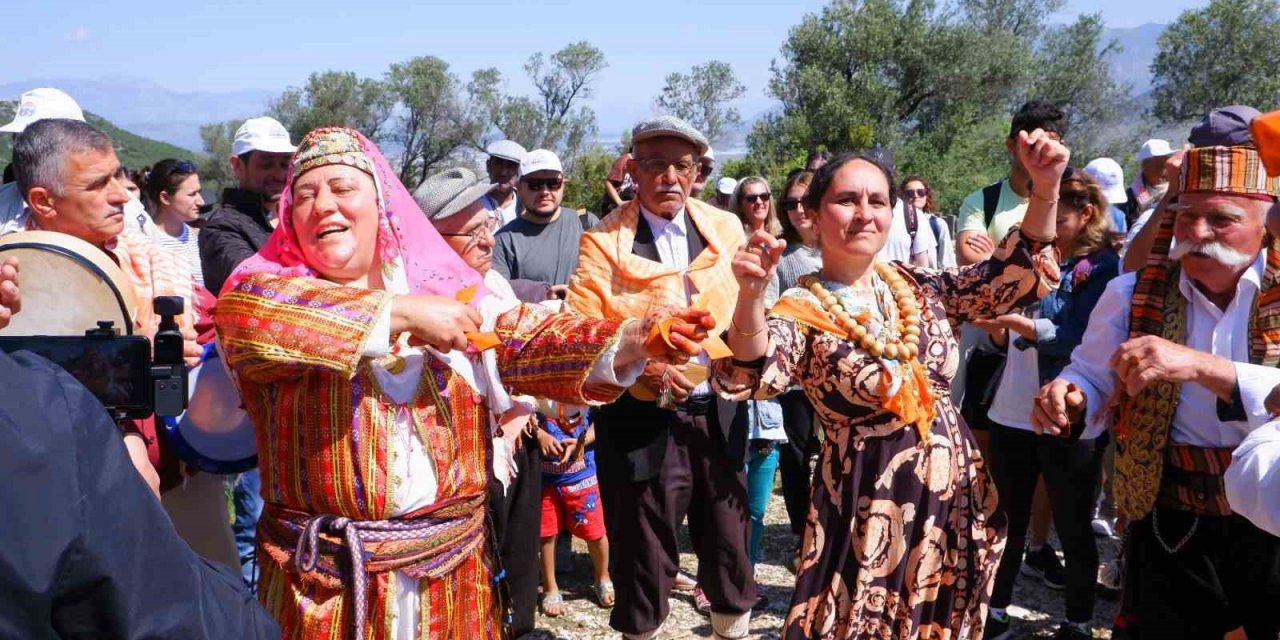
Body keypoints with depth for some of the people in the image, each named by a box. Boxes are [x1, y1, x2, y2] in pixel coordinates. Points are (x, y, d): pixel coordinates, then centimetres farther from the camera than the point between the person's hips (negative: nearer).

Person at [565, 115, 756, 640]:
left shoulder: (725, 229, 6)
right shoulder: (604, 241, -6)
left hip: (718, 414, 3)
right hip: (642, 421, -3)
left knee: (730, 548, 14)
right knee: (644, 558, 9)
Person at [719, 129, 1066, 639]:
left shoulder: (917, 286, 4)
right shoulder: (800, 311, -12)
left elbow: (1021, 277, 6)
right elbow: (752, 377, -30)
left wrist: (1045, 189, -7)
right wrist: (751, 296, -48)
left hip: (956, 494, 5)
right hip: (870, 506, -5)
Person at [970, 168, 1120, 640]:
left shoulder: (1103, 266, -6)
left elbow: (1074, 339, -17)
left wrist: (1011, 317, -24)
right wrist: (993, 322, -7)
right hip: (1011, 414, 5)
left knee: (1073, 530, 9)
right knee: (1007, 522, 13)